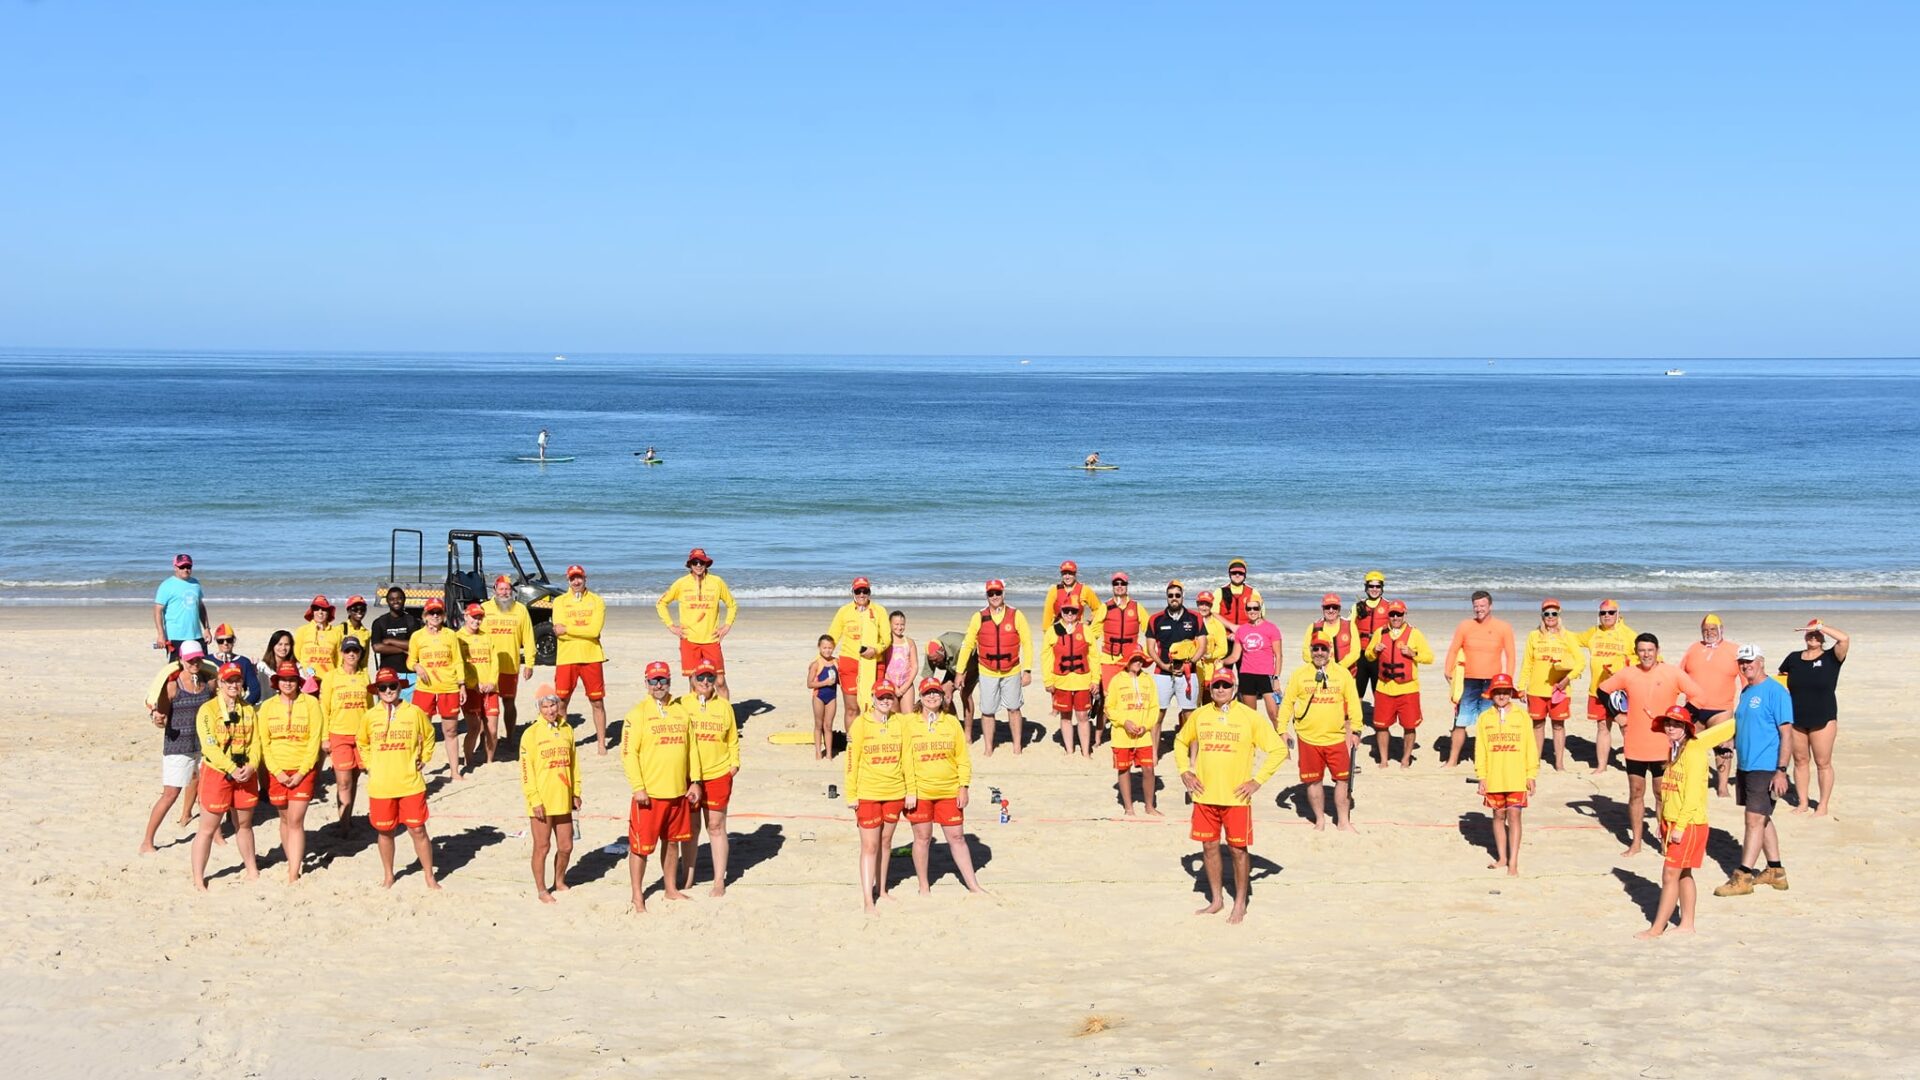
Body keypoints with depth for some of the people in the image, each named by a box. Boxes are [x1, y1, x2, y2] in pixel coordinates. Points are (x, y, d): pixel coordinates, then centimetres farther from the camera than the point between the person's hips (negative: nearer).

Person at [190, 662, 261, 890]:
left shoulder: (249, 710, 9)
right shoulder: (208, 709, -7)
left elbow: (255, 741, 5)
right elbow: (210, 746, -15)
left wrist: (251, 766, -12)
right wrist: (232, 769, -20)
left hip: (245, 775, 5)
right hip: (216, 772, -5)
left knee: (244, 824, 17)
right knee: (208, 827, 0)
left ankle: (252, 871, 28)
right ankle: (198, 878, 5)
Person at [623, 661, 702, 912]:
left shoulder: (681, 712, 9)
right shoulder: (638, 714, -7)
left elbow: (692, 748, 14)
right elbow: (628, 753, -11)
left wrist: (694, 782, 8)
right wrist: (638, 788, -16)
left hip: (678, 792, 5)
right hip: (649, 794, -5)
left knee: (673, 841, 16)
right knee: (640, 845, 0)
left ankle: (671, 889, 31)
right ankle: (638, 896, 11)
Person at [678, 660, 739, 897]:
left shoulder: (724, 706, 3)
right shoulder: (681, 704, 0)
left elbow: (733, 740, 9)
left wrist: (734, 763, -1)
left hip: (718, 775, 0)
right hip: (687, 777, 0)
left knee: (716, 827, 5)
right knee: (690, 827, 10)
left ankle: (719, 881, 12)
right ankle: (687, 878, 22)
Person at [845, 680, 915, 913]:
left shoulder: (900, 723, 1)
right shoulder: (861, 723, -8)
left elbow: (907, 758, 5)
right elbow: (852, 760, -7)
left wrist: (911, 790, 3)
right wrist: (851, 796, -8)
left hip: (895, 793, 3)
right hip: (868, 794, -3)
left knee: (885, 842, 15)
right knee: (870, 845, -3)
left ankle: (881, 890, 29)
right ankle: (867, 899, 0)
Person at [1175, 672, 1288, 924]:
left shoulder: (1250, 717, -7)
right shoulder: (1198, 716, 4)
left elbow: (1279, 749, -6)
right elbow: (1180, 741, 21)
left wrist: (1258, 780, -10)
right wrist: (1184, 771, 7)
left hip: (1236, 798, -3)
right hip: (1204, 796, 3)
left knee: (1238, 849, 3)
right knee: (1209, 847, 10)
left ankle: (1240, 904, 17)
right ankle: (1216, 900, 24)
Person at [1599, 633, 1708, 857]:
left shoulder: (1673, 674, -7)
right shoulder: (1627, 674, 0)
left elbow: (1698, 696, -2)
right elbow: (1602, 690, 13)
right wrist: (1617, 715, 4)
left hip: (1662, 746, -2)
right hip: (1634, 746, 2)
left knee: (1662, 795, 5)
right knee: (1635, 793, 8)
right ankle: (1635, 843, 16)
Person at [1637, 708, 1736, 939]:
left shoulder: (1694, 751, -14)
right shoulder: (1673, 751, 12)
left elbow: (1692, 794, -18)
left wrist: (1680, 826, -20)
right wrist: (1663, 823, 13)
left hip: (1689, 824, -8)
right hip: (1671, 822, 8)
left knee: (1670, 875, -7)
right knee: (1683, 874, 13)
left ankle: (1657, 928, -3)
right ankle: (1687, 924, 21)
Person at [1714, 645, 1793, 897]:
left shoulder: (1775, 691, -12)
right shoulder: (1746, 692, 13)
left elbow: (1786, 733, -15)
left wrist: (1781, 770, -19)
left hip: (1765, 768, -9)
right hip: (1745, 766, 9)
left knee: (1755, 819, -8)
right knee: (1762, 819, 15)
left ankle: (1743, 876, -7)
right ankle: (1775, 871, 24)